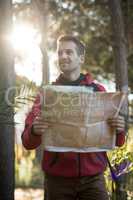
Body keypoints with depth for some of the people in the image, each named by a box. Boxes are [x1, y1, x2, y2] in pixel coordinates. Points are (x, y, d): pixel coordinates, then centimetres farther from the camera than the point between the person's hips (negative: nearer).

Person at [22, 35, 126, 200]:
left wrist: (118, 130, -13)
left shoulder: (98, 91, 7)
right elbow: (28, 142, 1)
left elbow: (117, 142, 9)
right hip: (58, 180, 0)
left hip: (93, 179, 0)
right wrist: (35, 131, -22)